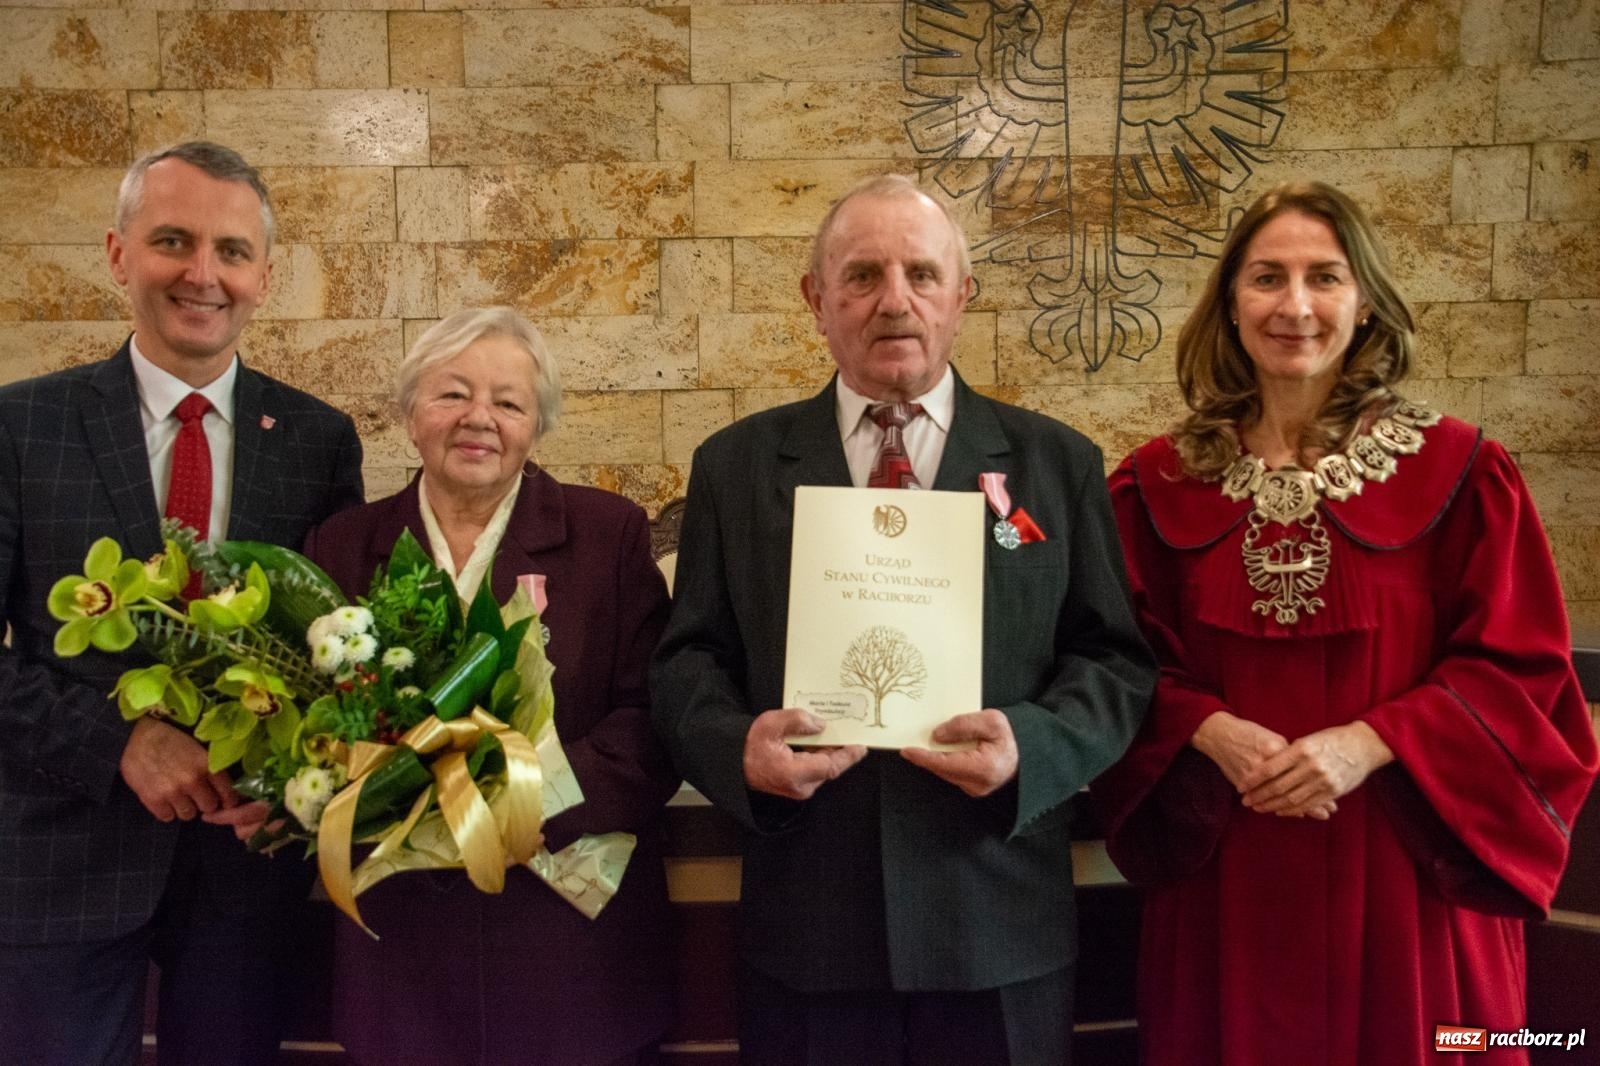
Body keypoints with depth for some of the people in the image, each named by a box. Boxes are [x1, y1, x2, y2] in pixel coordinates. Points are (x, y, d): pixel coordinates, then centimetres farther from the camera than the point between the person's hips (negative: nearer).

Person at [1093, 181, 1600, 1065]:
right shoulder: (1161, 482, 1)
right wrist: (1210, 731, -15)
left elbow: (1520, 668, -3)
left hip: (1401, 877, -1)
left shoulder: (1457, 471, -4)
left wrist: (1370, 743, -17)